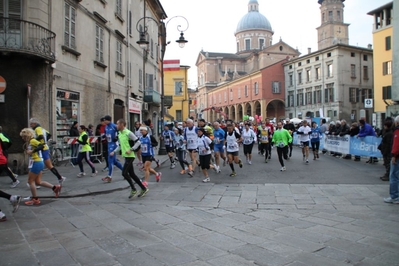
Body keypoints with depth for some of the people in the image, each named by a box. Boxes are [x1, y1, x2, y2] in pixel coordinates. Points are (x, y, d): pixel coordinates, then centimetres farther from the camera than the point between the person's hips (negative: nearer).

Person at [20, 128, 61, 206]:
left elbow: (42, 146, -27)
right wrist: (27, 151, 4)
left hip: (36, 163, -9)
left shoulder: (32, 141, -12)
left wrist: (32, 151, -30)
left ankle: (35, 199, 8)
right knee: (38, 182, 12)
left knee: (31, 181, 1)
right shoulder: (30, 142, 18)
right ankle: (55, 187, 13)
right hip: (39, 163, 9)